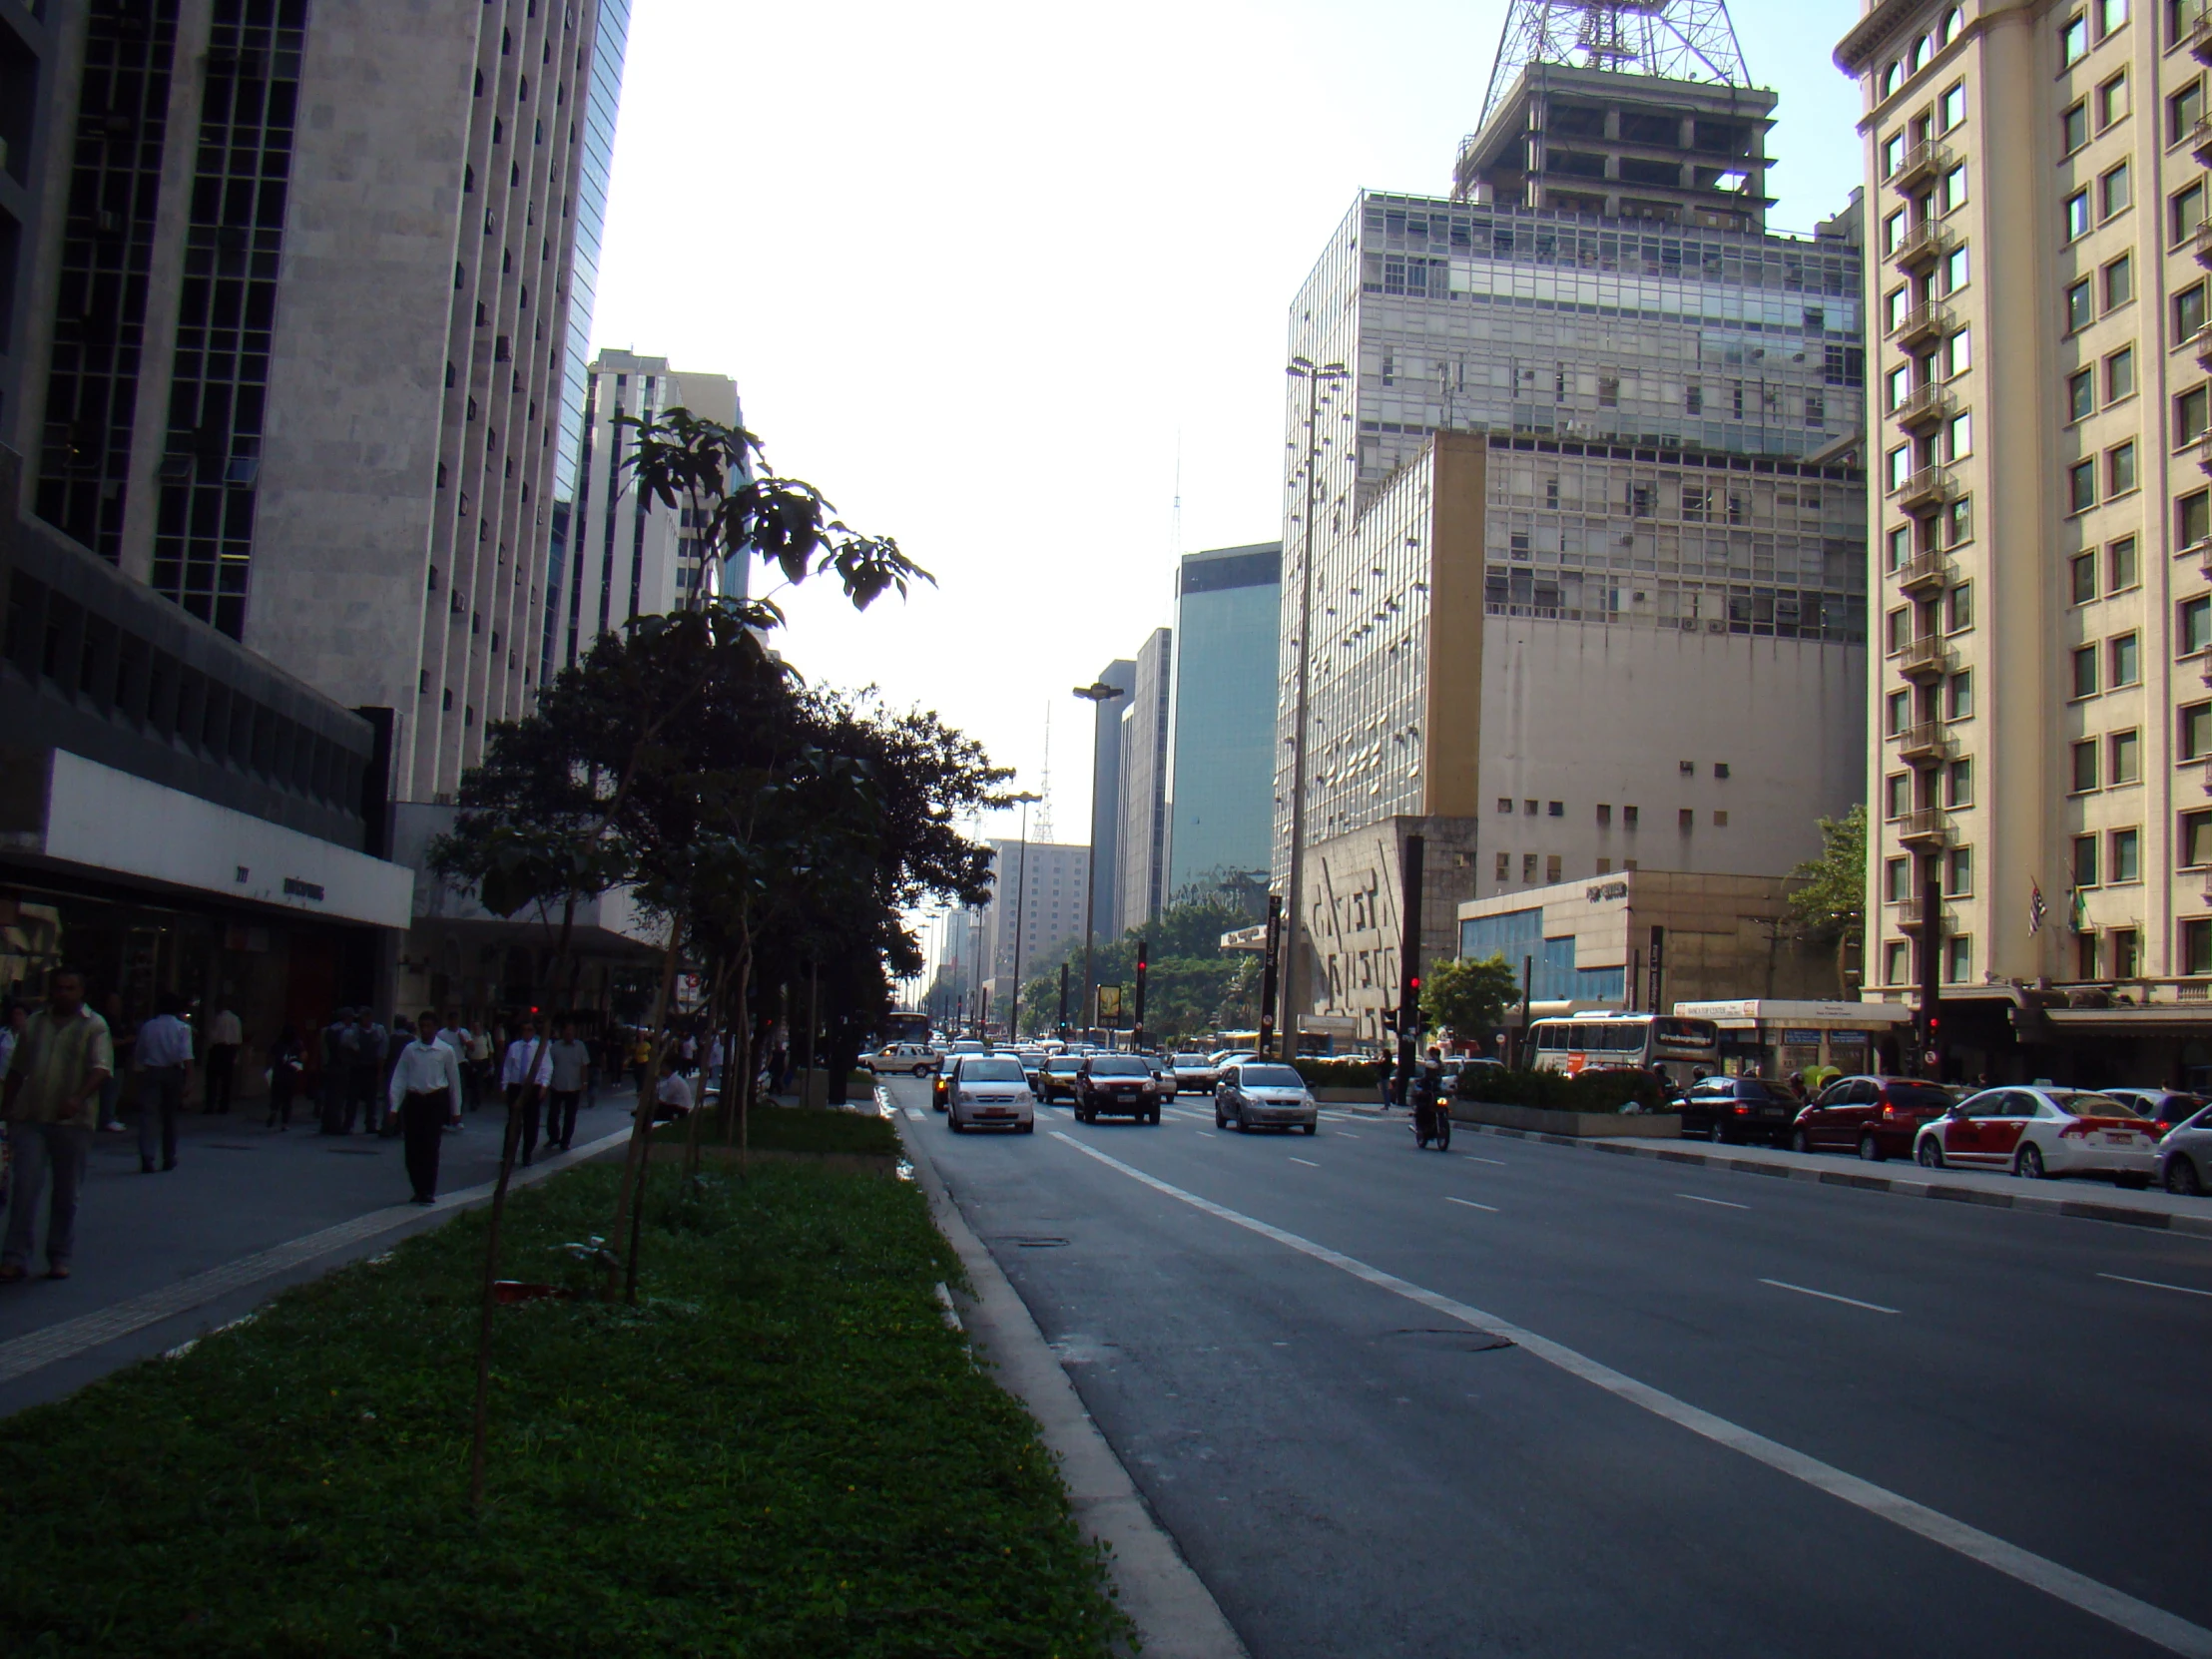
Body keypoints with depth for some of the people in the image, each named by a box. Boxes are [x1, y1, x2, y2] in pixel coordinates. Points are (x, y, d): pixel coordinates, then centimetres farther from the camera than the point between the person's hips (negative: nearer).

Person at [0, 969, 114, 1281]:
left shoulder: (94, 1026, 0)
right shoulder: (34, 1023, 12)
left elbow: (101, 1068, -12)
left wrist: (78, 1098, -28)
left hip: (72, 1121, -2)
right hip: (29, 1118, 2)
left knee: (67, 1193, 6)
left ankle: (60, 1258, 17)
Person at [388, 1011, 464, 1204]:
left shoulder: (446, 1051, -1)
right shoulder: (410, 1050, 3)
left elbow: (454, 1081, 5)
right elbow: (399, 1078, 4)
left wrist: (456, 1110, 7)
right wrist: (394, 1106, -1)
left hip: (436, 1101, -2)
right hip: (414, 1100, 2)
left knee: (431, 1148, -4)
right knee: (412, 1149, 4)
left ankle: (428, 1191, 5)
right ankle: (418, 1189, 18)